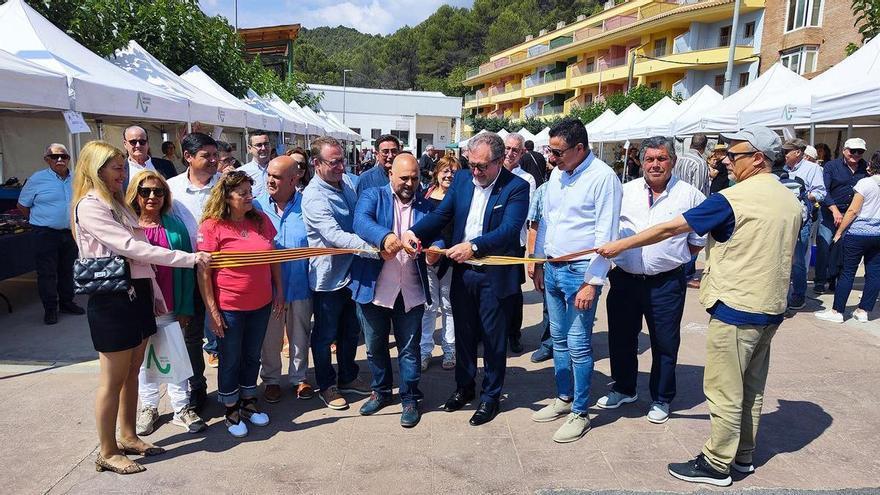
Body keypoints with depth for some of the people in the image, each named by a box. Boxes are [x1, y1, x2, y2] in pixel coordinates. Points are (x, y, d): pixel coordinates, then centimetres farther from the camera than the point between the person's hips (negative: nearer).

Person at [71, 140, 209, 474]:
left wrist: (155, 292, 14)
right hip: (112, 300, -9)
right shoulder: (89, 207, -14)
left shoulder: (118, 204, 16)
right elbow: (133, 248, -22)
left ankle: (128, 438, 30)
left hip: (137, 294, 9)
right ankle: (107, 453, 16)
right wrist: (189, 258, -21)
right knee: (113, 380, 2)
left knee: (132, 373, 16)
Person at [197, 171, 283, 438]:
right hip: (229, 308, -4)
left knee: (252, 356, 18)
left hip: (261, 304, 5)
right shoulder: (212, 226, -13)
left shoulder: (261, 220, 1)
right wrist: (212, 310, -13)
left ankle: (248, 403, 35)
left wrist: (279, 291, 9)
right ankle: (231, 411, 28)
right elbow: (203, 271, -12)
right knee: (230, 360, 11)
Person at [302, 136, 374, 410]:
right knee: (325, 335, 12)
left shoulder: (346, 182, 3)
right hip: (328, 277, -7)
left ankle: (348, 377, 40)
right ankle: (326, 385, 30)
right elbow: (334, 236, -34)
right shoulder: (314, 196, -23)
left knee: (351, 330, 21)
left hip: (351, 272, 8)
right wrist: (373, 248, -43)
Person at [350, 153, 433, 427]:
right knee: (375, 346, 16)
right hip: (373, 289, 0)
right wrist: (384, 237, -40)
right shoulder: (373, 196, 0)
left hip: (411, 292, 1)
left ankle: (410, 398, 28)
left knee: (409, 348, 10)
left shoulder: (426, 206, 7)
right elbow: (361, 221, -20)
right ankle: (381, 391, 38)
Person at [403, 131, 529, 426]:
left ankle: (490, 397, 28)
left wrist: (474, 246, -36)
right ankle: (464, 387, 39)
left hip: (495, 276, -5)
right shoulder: (462, 179, 3)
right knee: (464, 334, 19)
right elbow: (441, 214, 0)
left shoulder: (517, 187, -12)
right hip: (462, 272, 5)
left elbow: (509, 230, -23)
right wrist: (414, 232, -18)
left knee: (493, 339, 10)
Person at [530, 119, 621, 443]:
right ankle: (564, 398, 31)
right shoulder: (556, 175, 9)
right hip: (552, 268, 7)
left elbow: (606, 235, -16)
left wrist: (592, 283, -17)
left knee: (578, 344, 0)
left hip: (580, 271, -7)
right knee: (559, 339, 16)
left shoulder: (603, 177, -14)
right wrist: (539, 264, 16)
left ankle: (579, 413, 15)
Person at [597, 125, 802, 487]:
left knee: (725, 392, 3)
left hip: (735, 309, -8)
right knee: (752, 389, 19)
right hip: (771, 308, 8)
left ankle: (716, 465, 14)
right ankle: (743, 455, 32)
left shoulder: (733, 199, -17)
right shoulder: (792, 202, 7)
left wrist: (620, 245, -8)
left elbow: (669, 229, -16)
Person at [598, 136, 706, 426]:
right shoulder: (625, 191, 4)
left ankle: (661, 399, 29)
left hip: (666, 282, -2)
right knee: (621, 337, 15)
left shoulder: (690, 196, -3)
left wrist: (672, 257, 6)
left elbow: (698, 241, 5)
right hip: (624, 279, 3)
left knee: (665, 344, 9)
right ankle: (624, 389, 37)